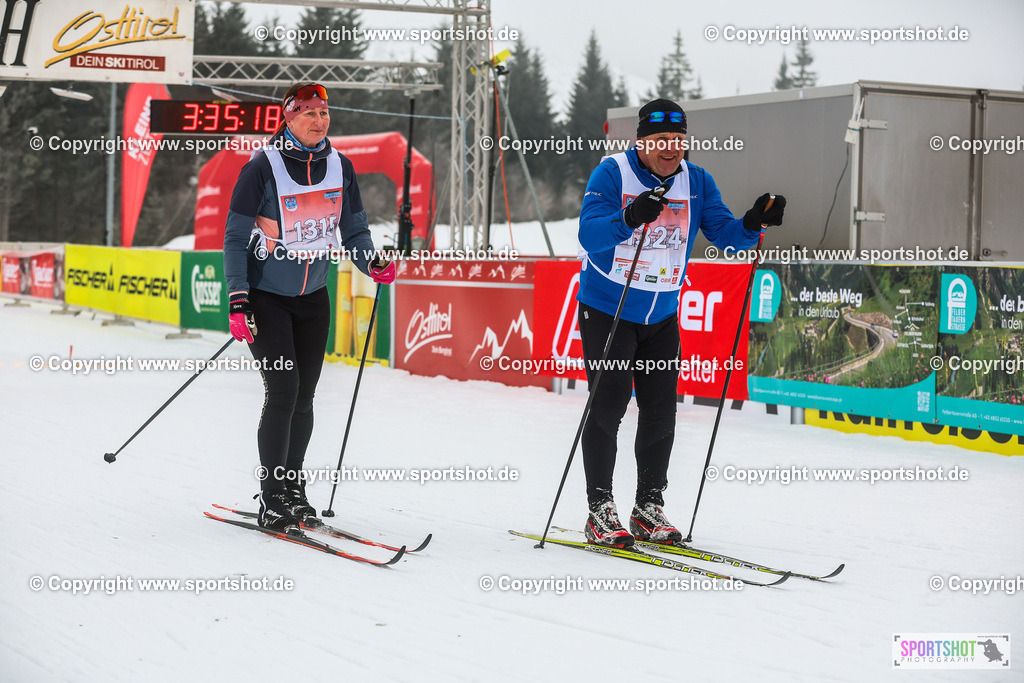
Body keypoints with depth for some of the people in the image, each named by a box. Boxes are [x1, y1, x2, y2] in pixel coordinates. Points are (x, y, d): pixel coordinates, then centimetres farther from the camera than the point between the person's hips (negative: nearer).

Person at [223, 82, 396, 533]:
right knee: (283, 391, -13)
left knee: (304, 397, 7)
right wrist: (237, 299, -18)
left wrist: (373, 264, -12)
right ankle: (271, 497, -2)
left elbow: (353, 230, 9)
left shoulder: (339, 167, 0)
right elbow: (236, 237, -11)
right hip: (266, 296, -5)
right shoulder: (263, 168, -14)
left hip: (314, 297, 5)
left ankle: (293, 488, 22)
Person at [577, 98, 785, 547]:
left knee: (660, 410, 5)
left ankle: (649, 508, 16)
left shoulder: (696, 182, 0)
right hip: (607, 307, -5)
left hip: (662, 314, 5)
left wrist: (753, 224, -25)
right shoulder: (611, 174, -15)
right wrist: (630, 218, -46)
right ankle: (600, 510, 0)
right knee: (609, 403, -8)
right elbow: (590, 235, -27)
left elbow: (724, 233, -5)